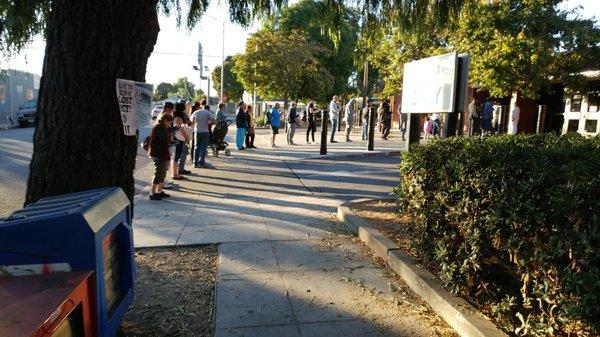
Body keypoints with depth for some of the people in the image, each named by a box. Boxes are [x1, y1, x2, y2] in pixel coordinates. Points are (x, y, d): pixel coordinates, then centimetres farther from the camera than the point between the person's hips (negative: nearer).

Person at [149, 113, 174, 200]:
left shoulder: (160, 127, 18)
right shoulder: (159, 127, -15)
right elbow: (167, 139, -23)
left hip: (161, 154, 11)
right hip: (159, 154, -11)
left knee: (162, 173, 17)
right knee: (159, 174, -7)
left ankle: (159, 191, 25)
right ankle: (153, 193, -2)